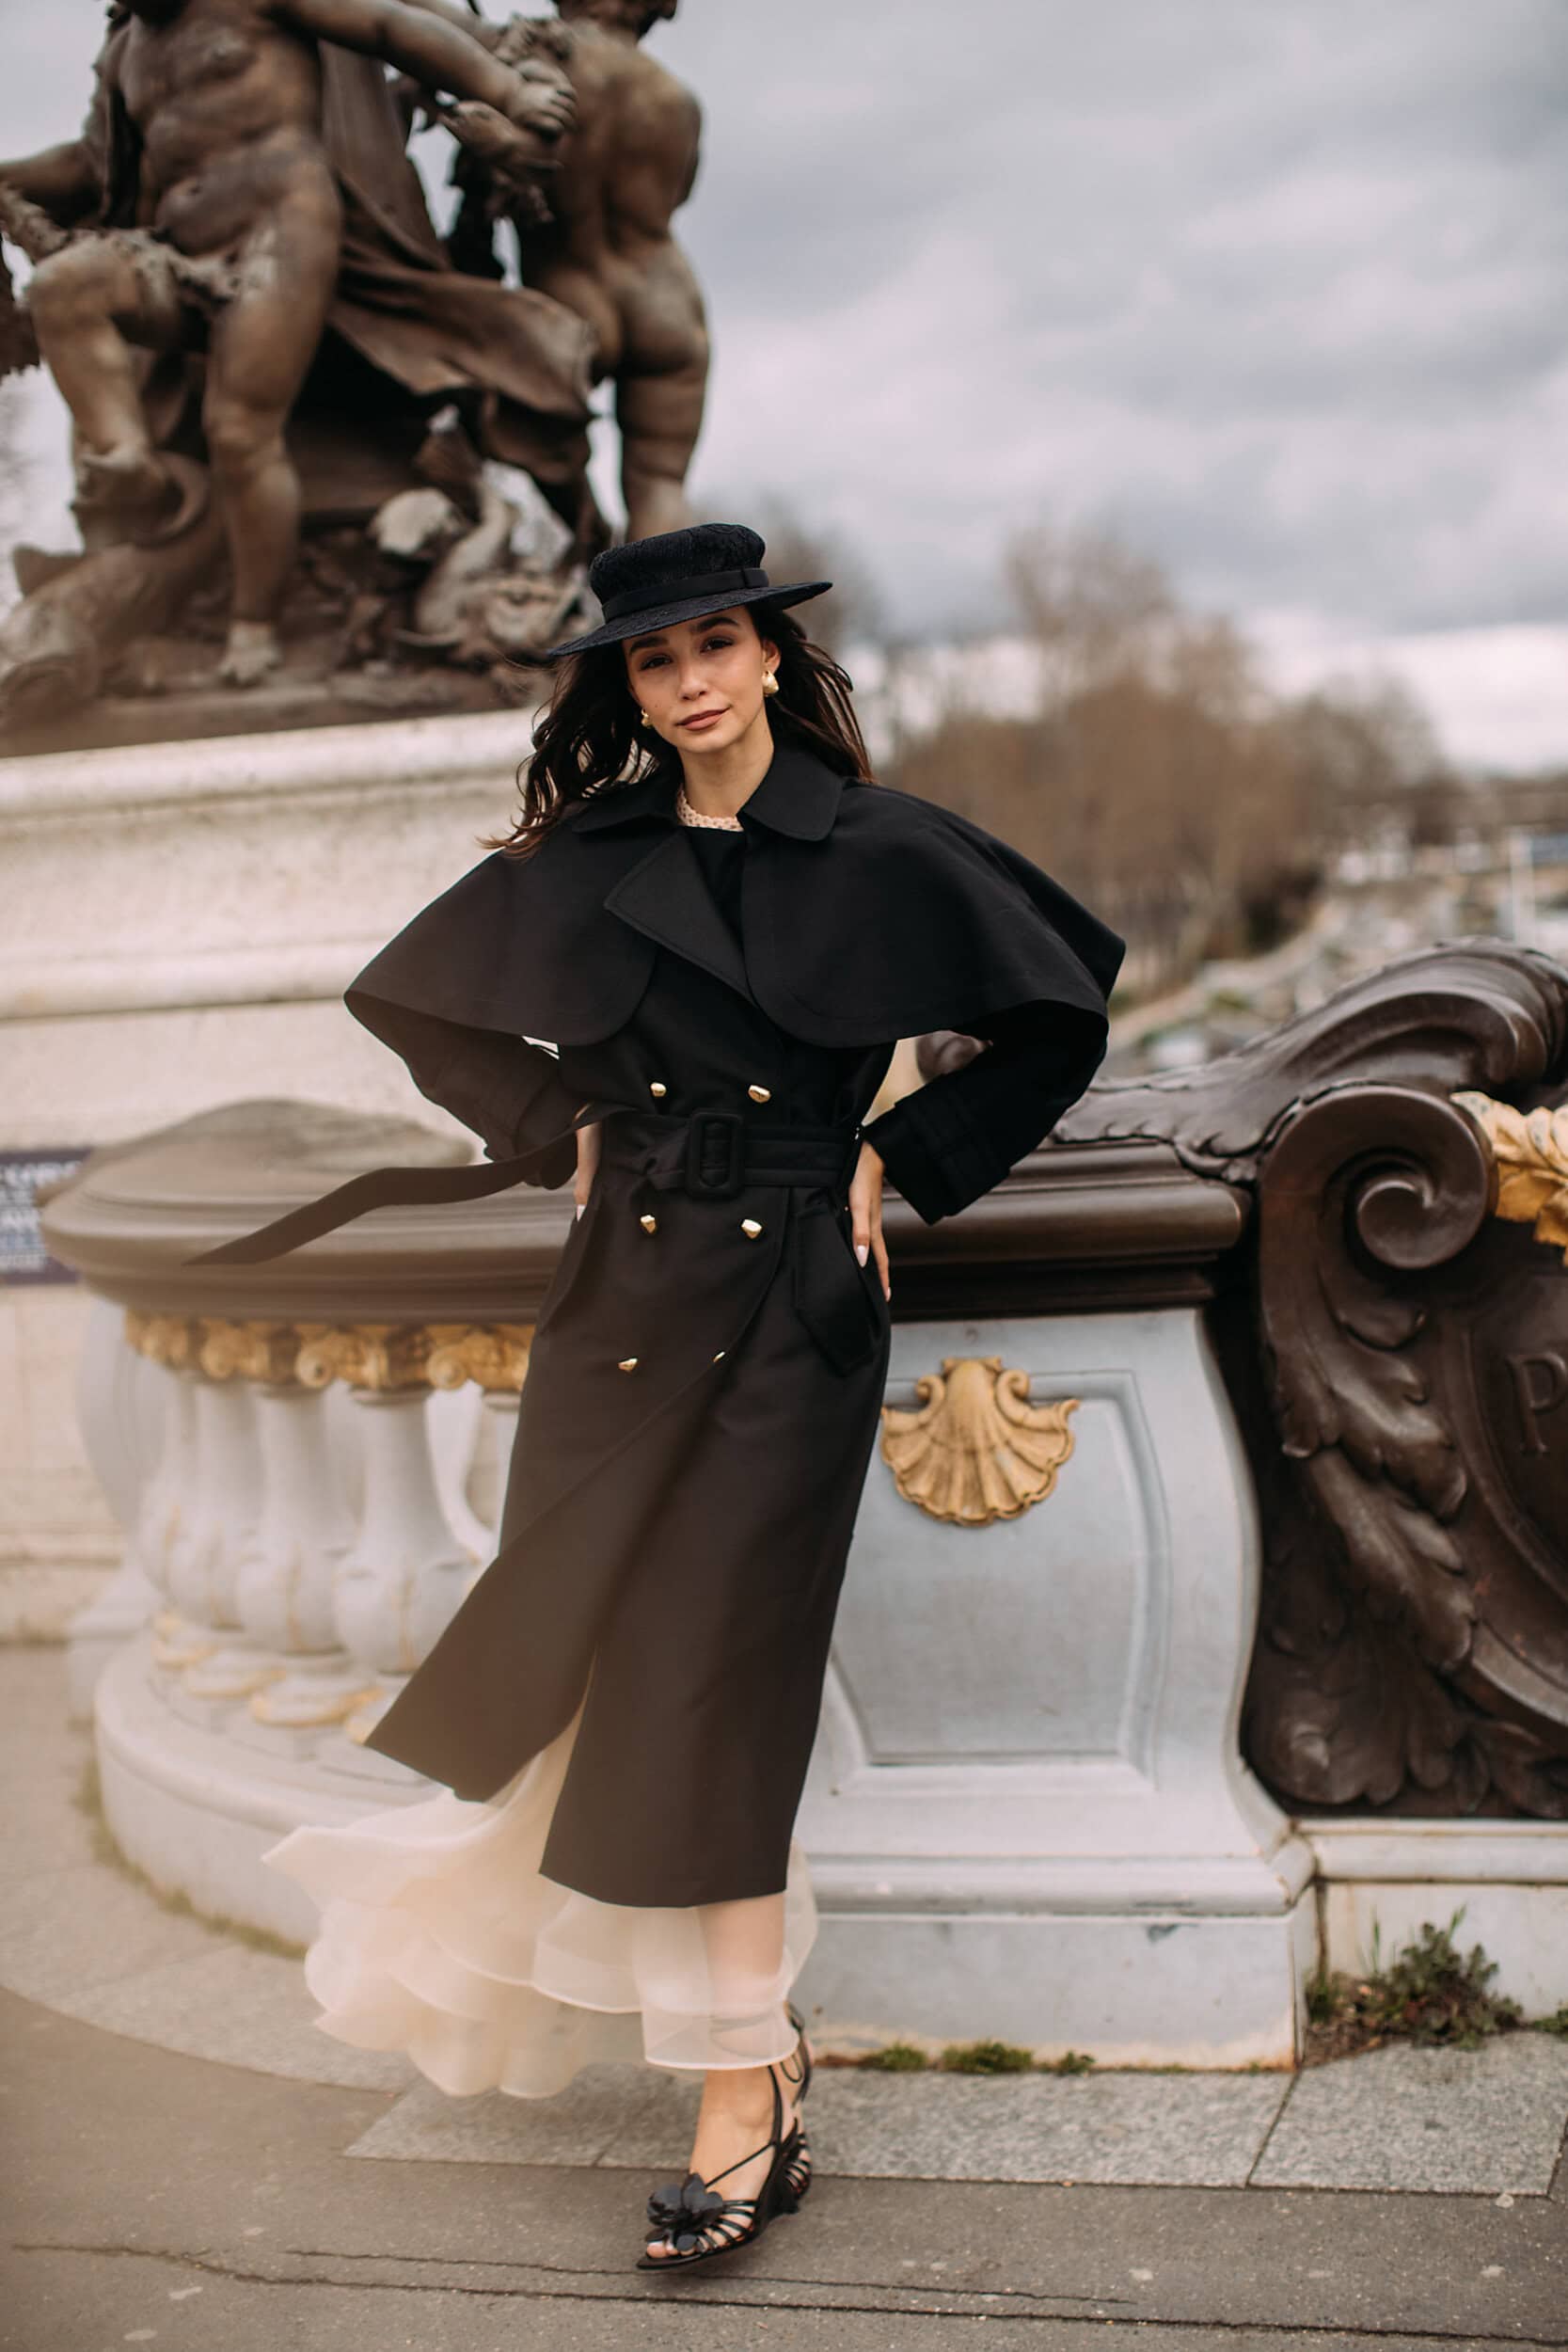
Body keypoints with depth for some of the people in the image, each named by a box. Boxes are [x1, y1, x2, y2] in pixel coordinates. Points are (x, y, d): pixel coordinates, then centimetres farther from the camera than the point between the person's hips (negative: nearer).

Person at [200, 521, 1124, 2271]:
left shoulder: (884, 853, -4)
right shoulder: (589, 859, 6)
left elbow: (1061, 1017, 3)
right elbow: (415, 994, 18)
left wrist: (896, 1156, -1)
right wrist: (566, 1128, 8)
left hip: (791, 1304, -4)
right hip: (622, 1292, 4)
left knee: (712, 1681, -6)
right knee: (586, 1654, 6)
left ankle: (742, 2094, 4)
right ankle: (756, 2046, 24)